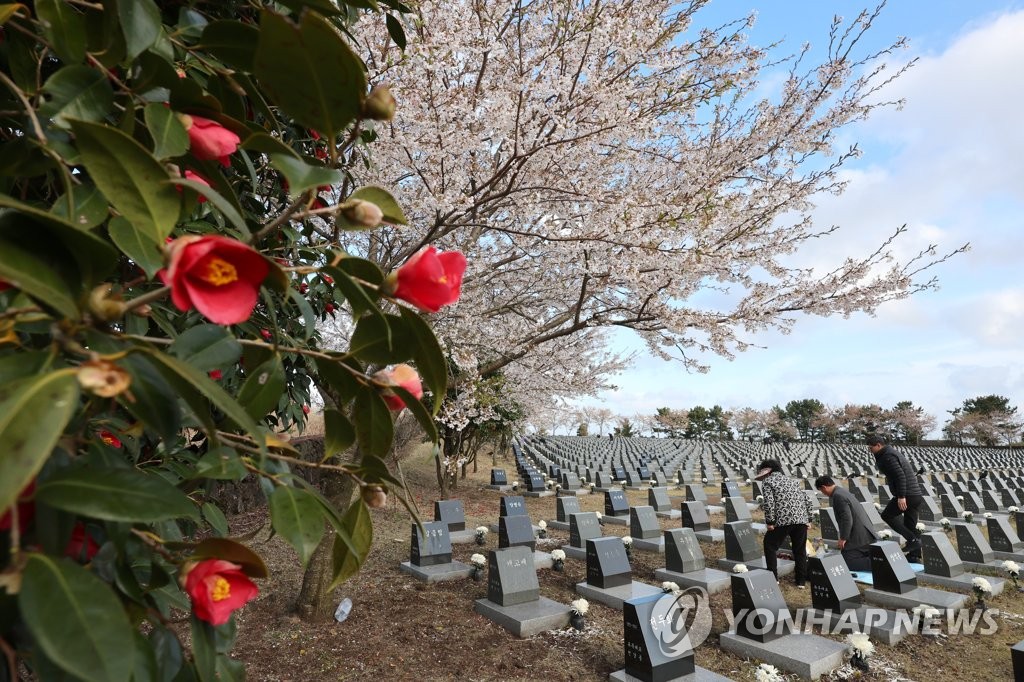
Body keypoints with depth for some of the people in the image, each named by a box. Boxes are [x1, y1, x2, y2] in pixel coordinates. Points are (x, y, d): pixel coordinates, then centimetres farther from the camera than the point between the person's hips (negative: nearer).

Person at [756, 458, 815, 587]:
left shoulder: (767, 482, 3)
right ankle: (801, 580, 25)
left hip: (783, 520, -6)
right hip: (802, 519, 6)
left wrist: (770, 522, -6)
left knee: (770, 546, 10)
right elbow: (807, 500, 20)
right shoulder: (792, 480, 24)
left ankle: (773, 578, 10)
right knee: (800, 550, 19)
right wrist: (808, 519, 22)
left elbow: (768, 503, -11)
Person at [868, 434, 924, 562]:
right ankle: (915, 555, 16)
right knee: (910, 524, 12)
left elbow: (900, 476, -22)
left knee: (887, 515, -2)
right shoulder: (892, 453, 20)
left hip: (907, 495, -10)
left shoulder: (888, 456, -12)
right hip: (917, 494, 10)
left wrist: (901, 496, -24)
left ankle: (912, 539, -8)